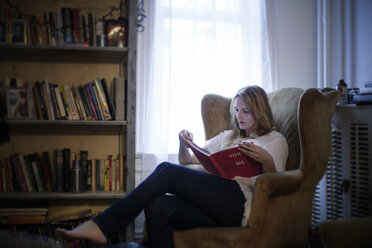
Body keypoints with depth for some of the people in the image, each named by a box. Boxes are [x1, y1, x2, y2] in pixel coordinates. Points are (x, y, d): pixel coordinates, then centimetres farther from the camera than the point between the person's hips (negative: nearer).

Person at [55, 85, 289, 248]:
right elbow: (188, 160, 29)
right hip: (213, 205, 6)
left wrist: (266, 160, -19)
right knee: (157, 205, -28)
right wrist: (184, 143, 7)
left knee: (167, 171, -24)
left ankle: (103, 226, -26)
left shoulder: (275, 140, 17)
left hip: (239, 202, -6)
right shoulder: (228, 136, 34)